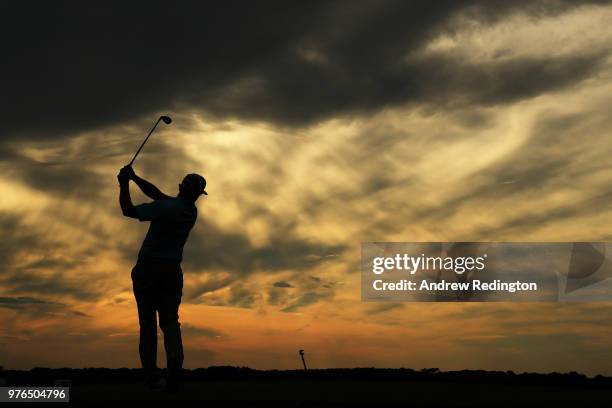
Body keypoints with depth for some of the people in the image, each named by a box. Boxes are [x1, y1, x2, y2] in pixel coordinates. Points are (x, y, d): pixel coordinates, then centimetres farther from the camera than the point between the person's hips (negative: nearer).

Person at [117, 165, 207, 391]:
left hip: (147, 269, -3)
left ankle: (152, 375, 2)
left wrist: (124, 184, 0)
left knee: (148, 323, 3)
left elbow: (128, 210, -11)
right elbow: (157, 194, 12)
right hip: (172, 271, 4)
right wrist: (134, 178, 9)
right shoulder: (192, 211, 5)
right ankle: (175, 360, -26)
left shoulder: (165, 207, -14)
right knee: (170, 320, 2)